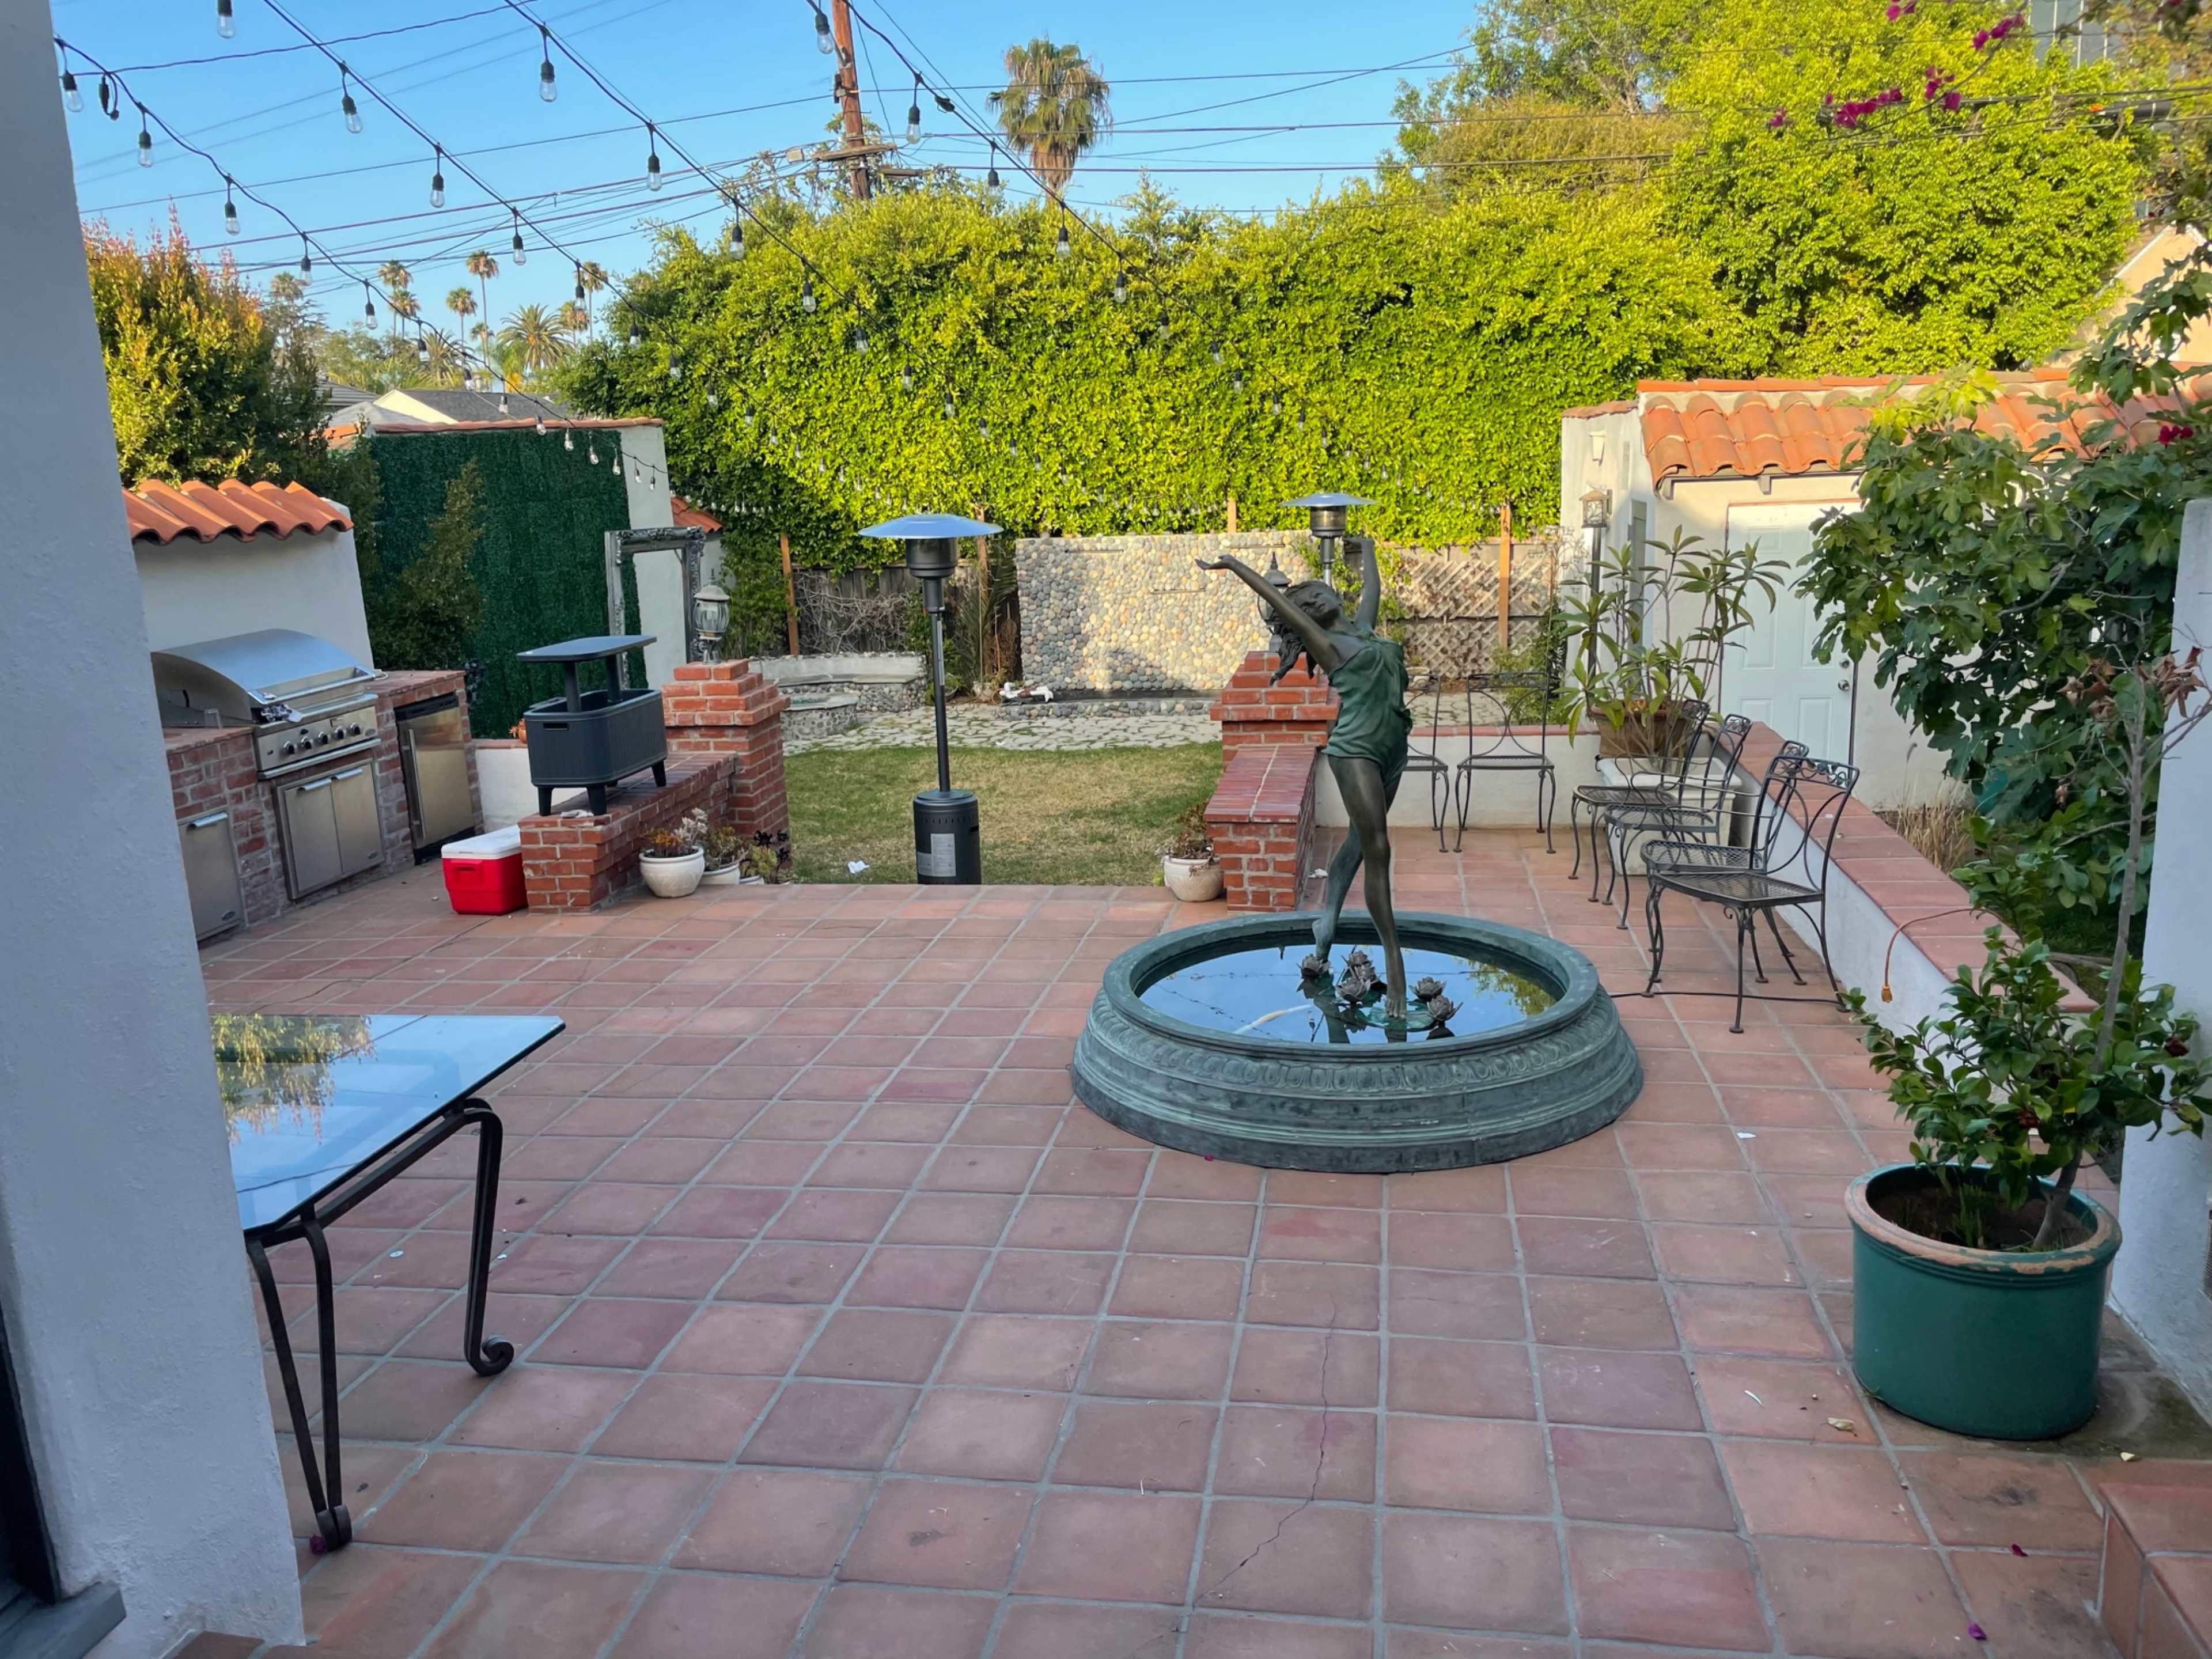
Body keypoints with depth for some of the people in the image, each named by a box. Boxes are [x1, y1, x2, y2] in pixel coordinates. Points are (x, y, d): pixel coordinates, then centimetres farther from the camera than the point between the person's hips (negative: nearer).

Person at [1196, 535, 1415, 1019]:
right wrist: (1235, 566, 0)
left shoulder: (1362, 629, 18)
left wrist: (1367, 548, 50)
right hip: (1356, 752, -8)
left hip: (1392, 750, 8)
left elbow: (1373, 586, 35)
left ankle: (1324, 934, 26)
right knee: (1377, 852, -12)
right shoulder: (1327, 644, -1)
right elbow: (1279, 602, -4)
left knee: (1359, 842, 14)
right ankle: (1394, 965, -12)